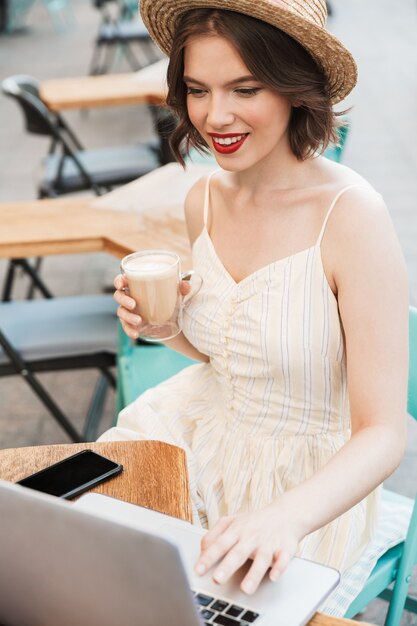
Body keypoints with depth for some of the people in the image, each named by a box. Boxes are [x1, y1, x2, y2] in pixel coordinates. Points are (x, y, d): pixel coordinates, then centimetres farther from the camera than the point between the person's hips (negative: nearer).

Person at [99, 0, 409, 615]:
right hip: (202, 439, 6)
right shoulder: (205, 200, -4)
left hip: (312, 485, -5)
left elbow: (383, 434, -23)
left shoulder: (350, 214, -23)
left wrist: (288, 515, -41)